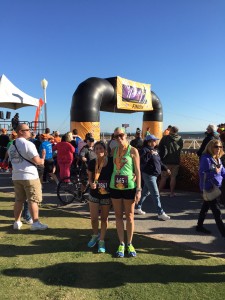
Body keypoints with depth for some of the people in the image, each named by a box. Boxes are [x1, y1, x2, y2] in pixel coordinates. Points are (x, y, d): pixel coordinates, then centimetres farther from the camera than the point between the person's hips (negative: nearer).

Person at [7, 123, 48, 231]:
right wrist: (42, 161, 3)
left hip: (16, 176, 8)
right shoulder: (28, 144, -14)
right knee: (33, 200, -1)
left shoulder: (11, 146, 13)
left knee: (19, 200, 15)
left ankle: (17, 222, 22)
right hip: (29, 176, -8)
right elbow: (37, 161, -18)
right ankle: (35, 223, 1)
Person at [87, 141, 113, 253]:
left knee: (104, 218, 11)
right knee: (93, 218, 6)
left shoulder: (111, 161, -14)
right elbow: (89, 178, 4)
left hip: (107, 194, -2)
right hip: (94, 194, 2)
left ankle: (102, 240, 28)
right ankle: (95, 235, 36)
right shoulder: (92, 163, -7)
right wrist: (91, 183, -16)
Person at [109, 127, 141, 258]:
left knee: (129, 216, 8)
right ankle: (121, 244, 23)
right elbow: (111, 167, 13)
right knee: (118, 216, 10)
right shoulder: (114, 150, 7)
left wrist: (138, 189, -11)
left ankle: (130, 244, 23)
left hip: (129, 187, -4)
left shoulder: (133, 151, -6)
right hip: (115, 187, 4)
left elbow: (138, 171, -6)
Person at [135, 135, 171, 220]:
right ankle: (160, 213, 1)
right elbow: (142, 161, -27)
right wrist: (149, 154, -32)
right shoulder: (145, 150, -14)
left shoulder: (154, 150, 15)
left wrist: (166, 168, 16)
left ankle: (137, 207, 32)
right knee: (155, 194, -6)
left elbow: (159, 162, 22)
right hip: (148, 175, -10)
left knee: (145, 192, 19)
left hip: (154, 175, 10)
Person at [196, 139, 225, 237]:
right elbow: (202, 173, -18)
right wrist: (214, 173, -23)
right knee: (216, 210, -2)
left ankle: (199, 226, 33)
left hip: (216, 186, 8)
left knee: (206, 206, 19)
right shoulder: (206, 158, -17)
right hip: (208, 187, -8)